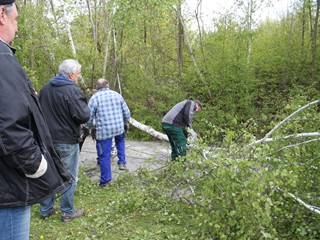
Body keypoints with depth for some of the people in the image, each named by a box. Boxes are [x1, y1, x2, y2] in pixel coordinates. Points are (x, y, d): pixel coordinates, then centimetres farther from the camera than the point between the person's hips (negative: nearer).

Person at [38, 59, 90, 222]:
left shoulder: (45, 88, 5)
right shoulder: (72, 90, -18)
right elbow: (84, 116, -21)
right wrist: (84, 106, -2)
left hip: (48, 139, 7)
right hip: (67, 141, -7)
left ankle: (45, 209, 26)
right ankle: (67, 212, 15)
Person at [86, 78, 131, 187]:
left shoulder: (94, 98, -2)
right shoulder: (117, 95, 8)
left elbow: (89, 117, -3)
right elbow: (126, 112, 11)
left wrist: (89, 127, 17)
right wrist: (126, 123, 28)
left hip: (103, 131, -4)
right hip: (119, 128, 4)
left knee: (104, 155, 5)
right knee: (120, 141, 35)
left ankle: (105, 181, 13)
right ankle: (122, 162, 25)